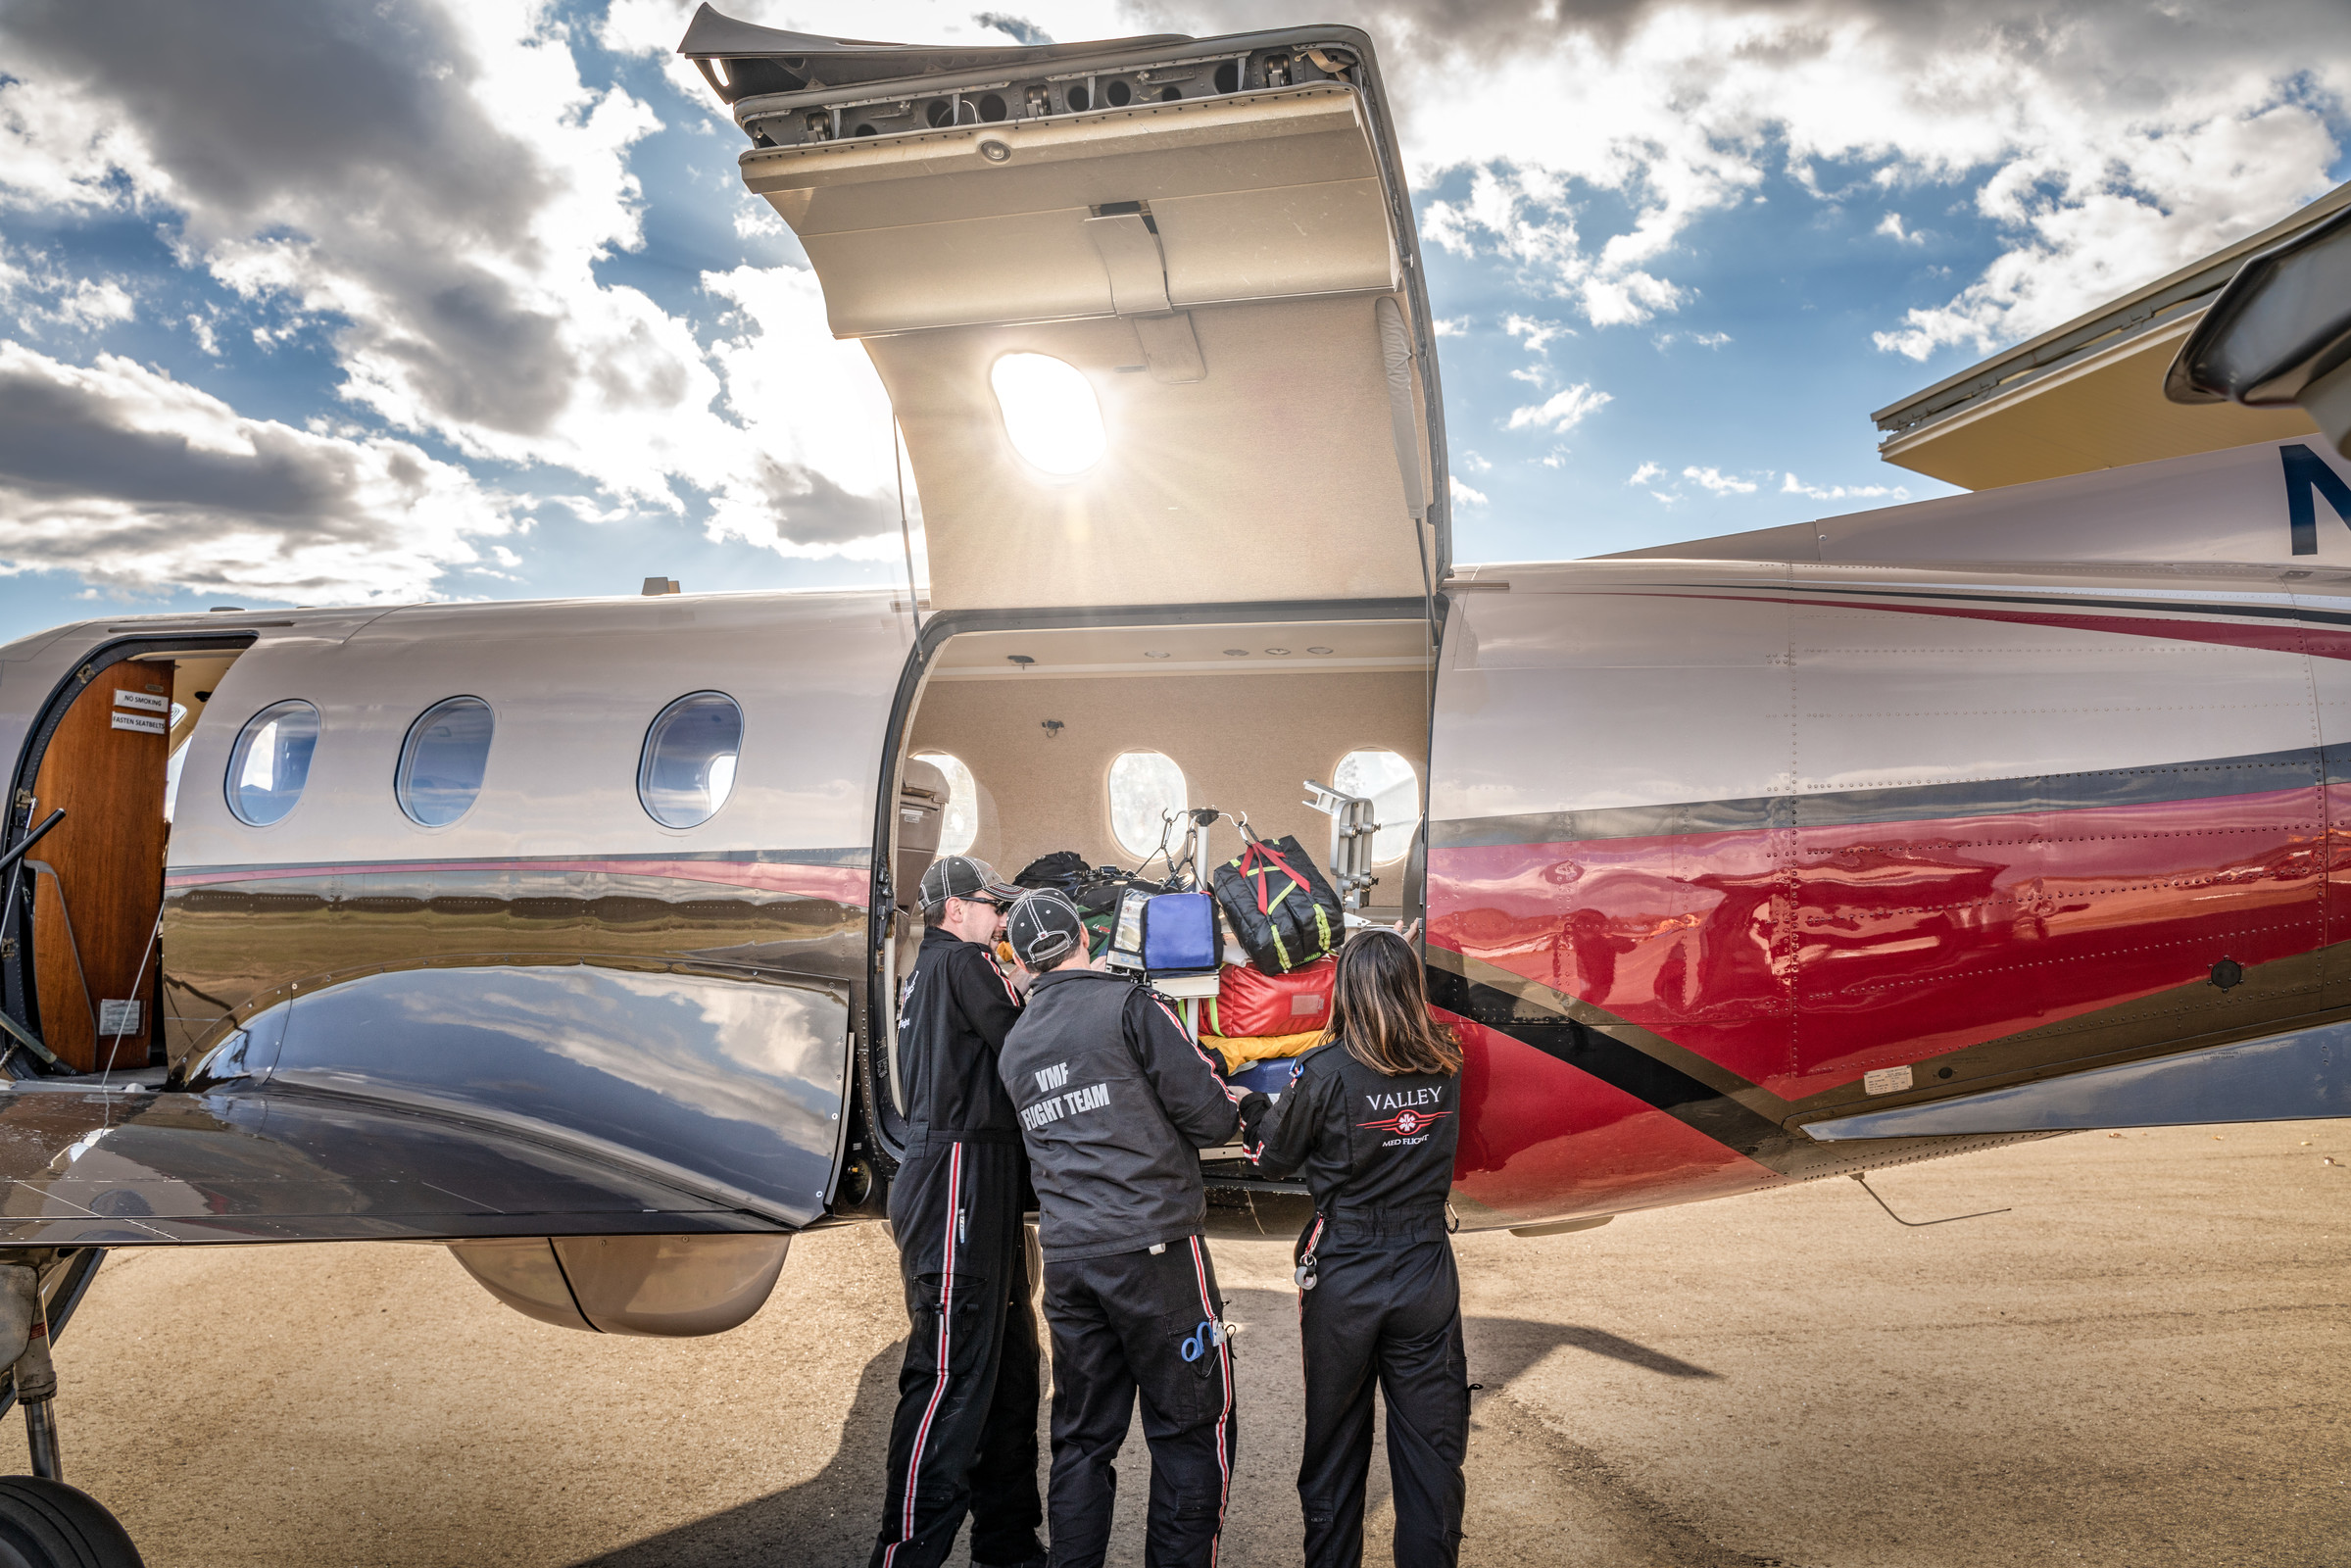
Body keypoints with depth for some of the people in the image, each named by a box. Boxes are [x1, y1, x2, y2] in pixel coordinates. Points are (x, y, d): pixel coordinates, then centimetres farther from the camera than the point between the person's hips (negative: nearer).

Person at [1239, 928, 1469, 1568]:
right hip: (1426, 1269, 2)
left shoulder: (1325, 1071, -16)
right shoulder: (1446, 1066, -5)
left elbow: (1276, 1156, -1)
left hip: (1344, 1276, -2)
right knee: (1431, 1446, 12)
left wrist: (1256, 1111, 19)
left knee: (1336, 1444, 14)